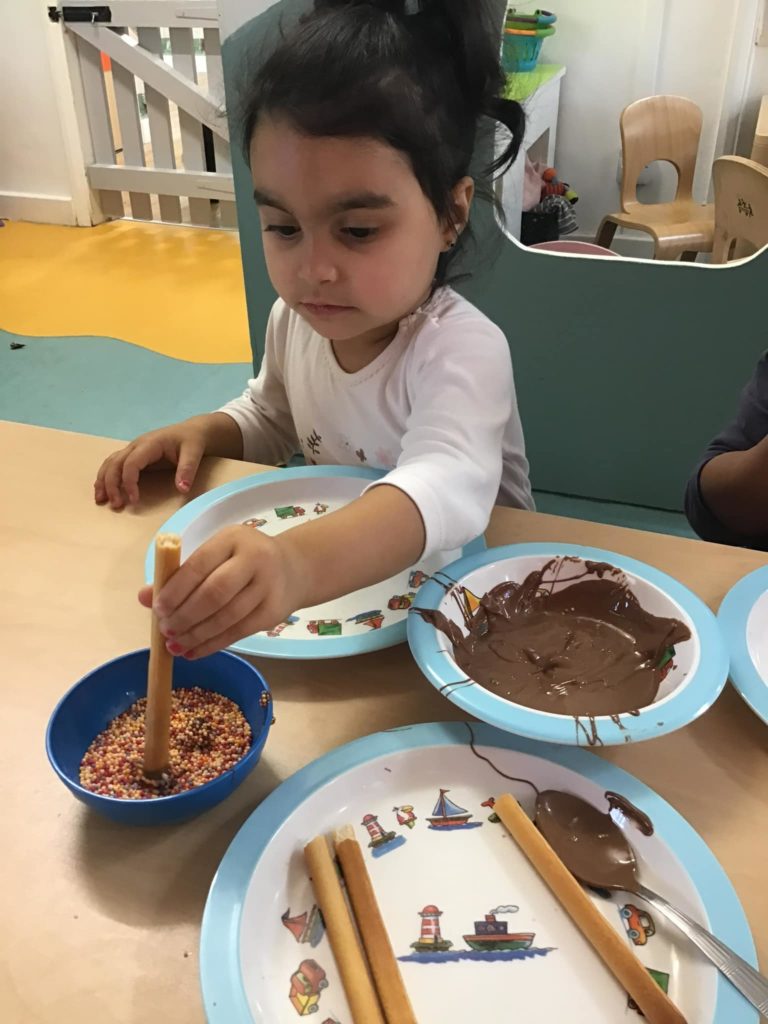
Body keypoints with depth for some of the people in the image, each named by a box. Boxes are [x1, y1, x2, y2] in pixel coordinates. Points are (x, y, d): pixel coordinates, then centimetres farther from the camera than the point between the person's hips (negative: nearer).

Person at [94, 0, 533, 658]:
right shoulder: (296, 315, -6)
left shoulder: (461, 349, -26)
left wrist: (299, 564, -63)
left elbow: (448, 488, -46)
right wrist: (204, 432, -6)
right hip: (335, 552, 5)